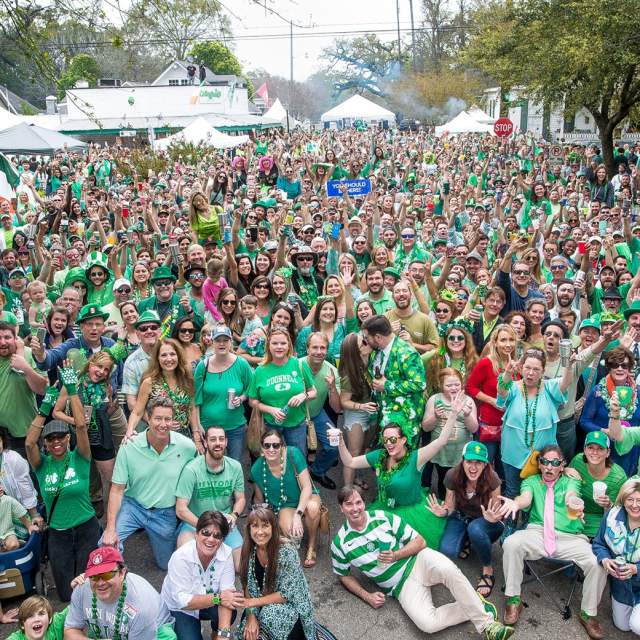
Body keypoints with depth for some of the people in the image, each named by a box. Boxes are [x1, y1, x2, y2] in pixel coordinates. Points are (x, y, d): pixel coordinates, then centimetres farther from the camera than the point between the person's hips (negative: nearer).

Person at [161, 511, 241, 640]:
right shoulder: (181, 557, -29)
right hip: (179, 609, -2)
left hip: (207, 604, 2)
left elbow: (226, 593, -25)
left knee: (229, 613, -27)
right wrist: (217, 598, -35)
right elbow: (182, 600, -29)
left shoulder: (226, 554, -21)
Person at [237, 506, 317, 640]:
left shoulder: (287, 552, -24)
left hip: (291, 605, -3)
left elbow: (286, 594, -21)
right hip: (262, 607, 3)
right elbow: (248, 586, -4)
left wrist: (255, 602, -20)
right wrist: (251, 616, -17)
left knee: (269, 614, -31)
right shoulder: (248, 551, -9)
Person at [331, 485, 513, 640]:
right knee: (427, 624, -29)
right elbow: (344, 576, 11)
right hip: (401, 586, 0)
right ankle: (473, 607, -9)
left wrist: (396, 555, -15)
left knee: (449, 570, -35)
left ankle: (485, 623, -23)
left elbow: (419, 541, 1)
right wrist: (366, 596, -3)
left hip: (418, 560, 0)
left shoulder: (384, 517, -3)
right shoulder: (340, 543, -4)